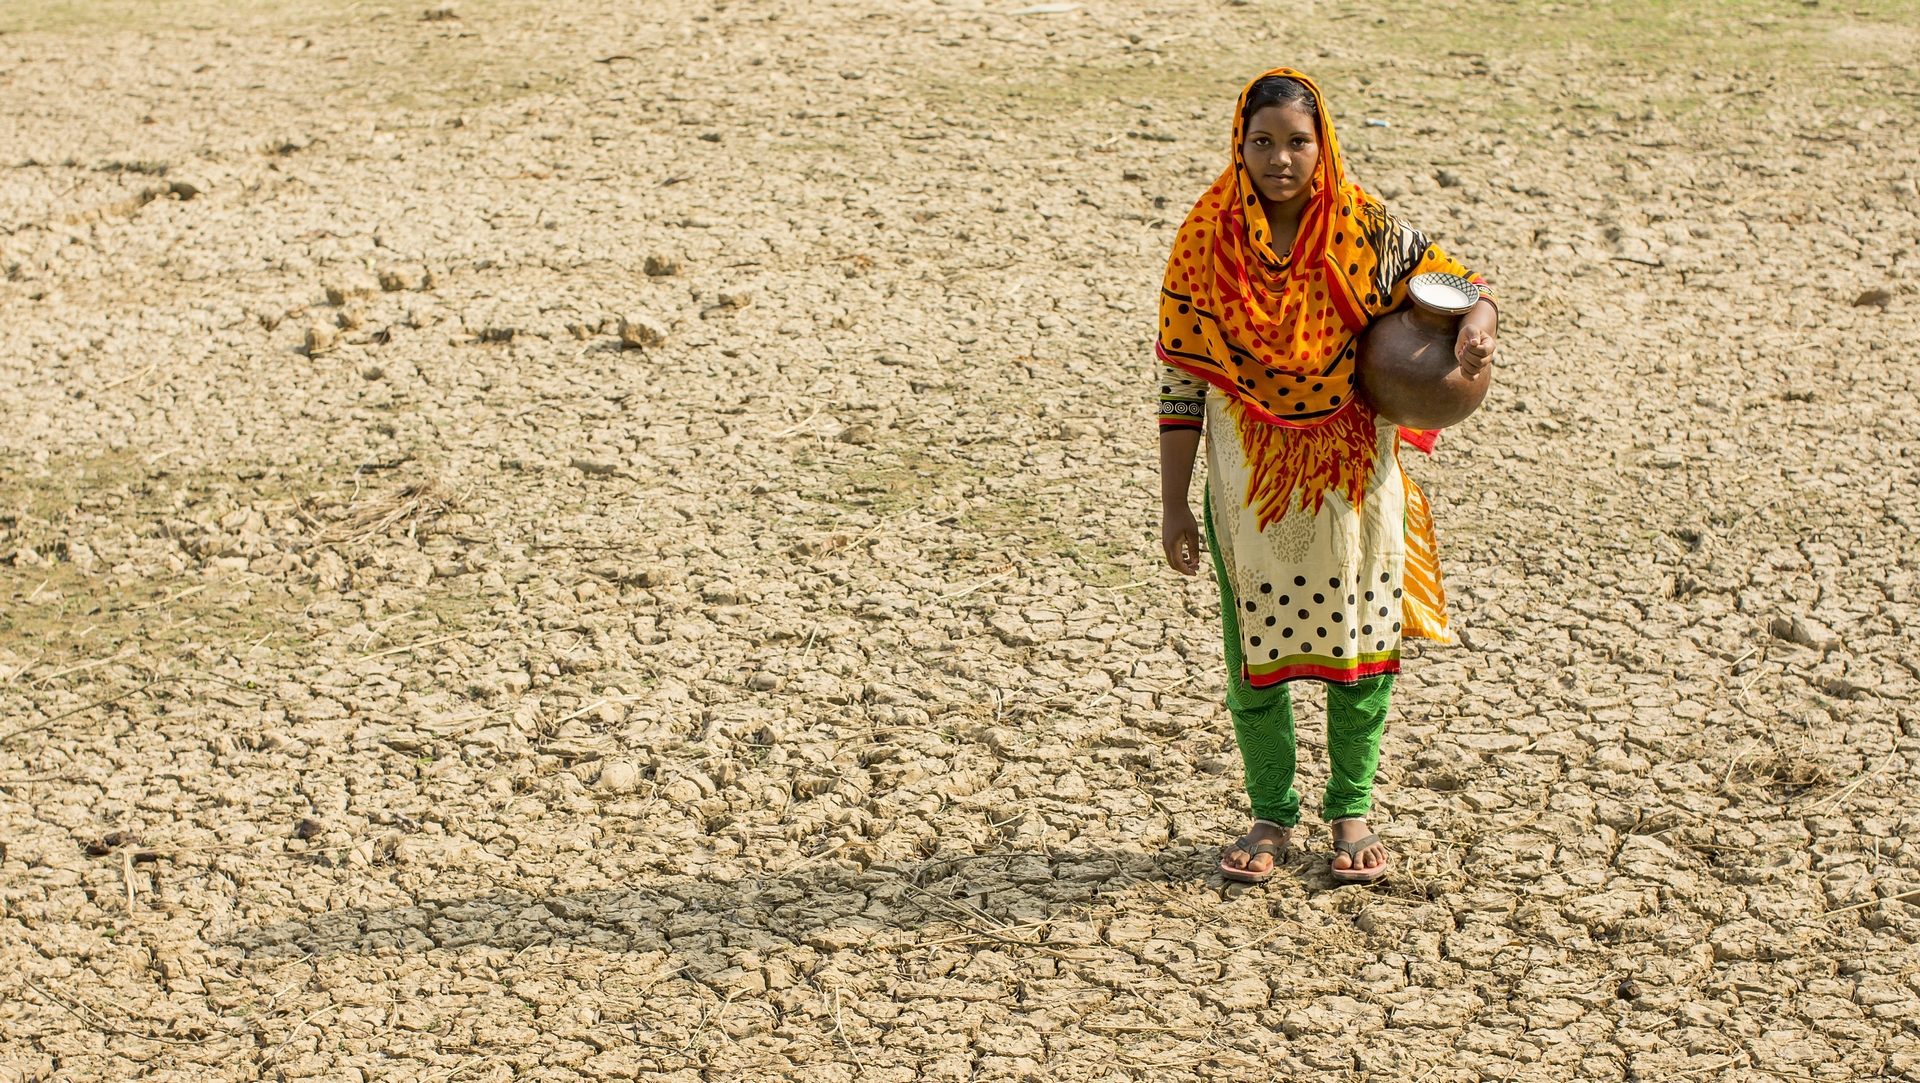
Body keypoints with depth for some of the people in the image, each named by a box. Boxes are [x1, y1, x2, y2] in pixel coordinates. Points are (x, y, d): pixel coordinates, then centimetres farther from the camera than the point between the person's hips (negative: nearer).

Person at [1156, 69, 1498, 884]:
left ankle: (1352, 810, 29)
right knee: (1255, 651, 7)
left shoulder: (1368, 233, -6)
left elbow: (1459, 281, 3)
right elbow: (1181, 380, -3)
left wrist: (1476, 323, -23)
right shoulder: (1206, 244, -7)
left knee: (1359, 640, 9)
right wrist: (1174, 506, -4)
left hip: (1352, 477, 1)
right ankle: (1272, 815, 27)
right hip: (1248, 484, 0)